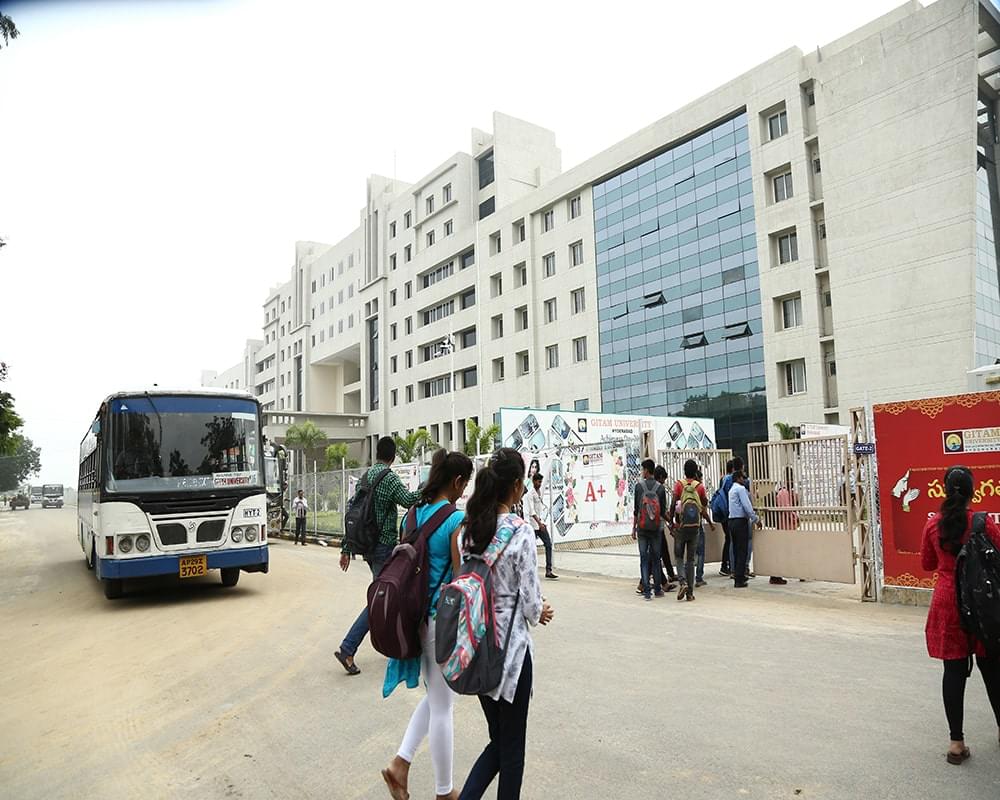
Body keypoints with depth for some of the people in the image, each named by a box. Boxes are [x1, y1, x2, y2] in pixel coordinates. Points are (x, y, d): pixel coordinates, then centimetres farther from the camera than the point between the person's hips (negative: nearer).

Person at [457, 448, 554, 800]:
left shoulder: (468, 528, 0)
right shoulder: (520, 532, -18)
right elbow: (530, 603, -16)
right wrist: (540, 614, 8)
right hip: (510, 646, -6)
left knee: (498, 740, 21)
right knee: (512, 746, 13)